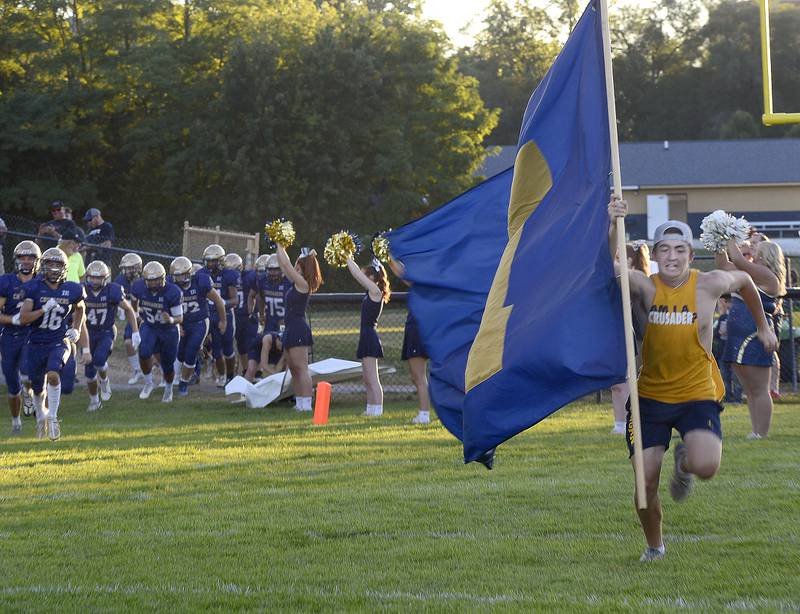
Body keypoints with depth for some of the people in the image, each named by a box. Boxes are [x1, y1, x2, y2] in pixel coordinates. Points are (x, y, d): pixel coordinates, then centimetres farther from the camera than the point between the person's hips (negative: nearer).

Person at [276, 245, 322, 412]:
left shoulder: (302, 283, -13)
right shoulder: (297, 283, 11)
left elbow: (285, 265, -16)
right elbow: (284, 266, 20)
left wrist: (281, 247, -6)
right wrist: (280, 248, 18)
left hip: (298, 328, -10)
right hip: (292, 329, 10)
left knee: (301, 368, -11)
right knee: (293, 368, 13)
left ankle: (306, 404, -13)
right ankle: (299, 403, 17)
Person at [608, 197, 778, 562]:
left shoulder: (709, 285, -8)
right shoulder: (645, 288, -9)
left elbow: (744, 281, 14)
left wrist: (762, 325, 25)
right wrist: (614, 226, -45)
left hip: (697, 395, -1)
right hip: (650, 396, 1)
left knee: (706, 467, -24)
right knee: (645, 483, -2)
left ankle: (684, 462, 15)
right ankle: (654, 546, 27)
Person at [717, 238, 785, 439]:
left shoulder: (768, 277, -11)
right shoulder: (750, 275, 16)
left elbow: (738, 259, -18)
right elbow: (724, 264, 24)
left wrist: (730, 239, -7)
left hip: (755, 339, -10)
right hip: (739, 339, 10)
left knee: (759, 390, -7)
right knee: (750, 391, 11)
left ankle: (762, 435, -7)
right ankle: (756, 432, 15)